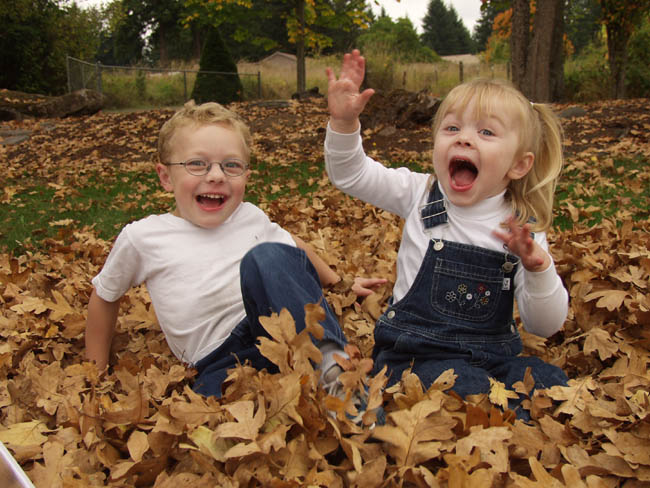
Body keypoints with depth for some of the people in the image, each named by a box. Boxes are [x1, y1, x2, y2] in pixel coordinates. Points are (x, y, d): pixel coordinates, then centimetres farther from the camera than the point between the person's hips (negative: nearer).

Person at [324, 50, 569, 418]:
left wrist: (539, 269, -22)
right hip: (416, 355, -1)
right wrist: (345, 122, -20)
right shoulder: (421, 194, 1)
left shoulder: (525, 231, -2)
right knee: (467, 389, -29)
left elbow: (545, 326, -3)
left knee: (549, 381, -22)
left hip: (494, 357, 2)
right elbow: (351, 174, -3)